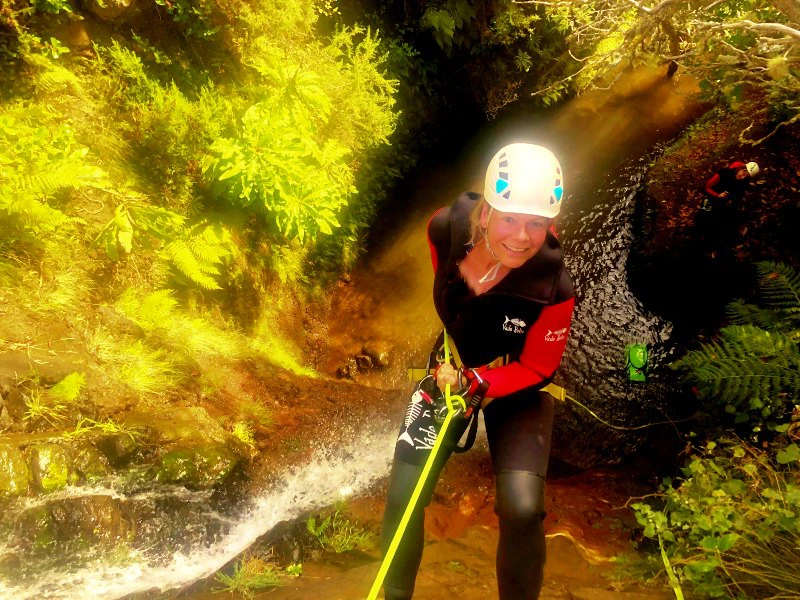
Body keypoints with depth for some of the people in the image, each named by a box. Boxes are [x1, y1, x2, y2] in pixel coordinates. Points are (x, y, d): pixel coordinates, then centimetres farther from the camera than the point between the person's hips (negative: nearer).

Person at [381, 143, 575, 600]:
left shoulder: (554, 288, -33)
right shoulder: (445, 229, -25)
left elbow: (535, 369, -17)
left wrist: (474, 383, -30)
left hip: (518, 389, -2)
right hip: (452, 370, 3)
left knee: (522, 510, -19)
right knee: (403, 497, -5)